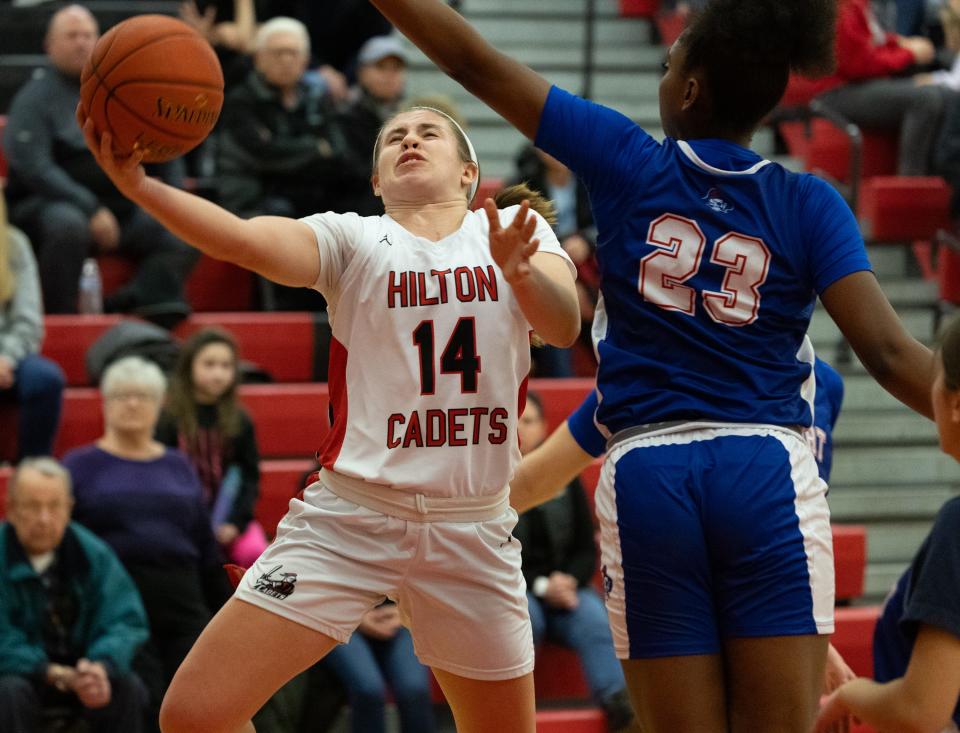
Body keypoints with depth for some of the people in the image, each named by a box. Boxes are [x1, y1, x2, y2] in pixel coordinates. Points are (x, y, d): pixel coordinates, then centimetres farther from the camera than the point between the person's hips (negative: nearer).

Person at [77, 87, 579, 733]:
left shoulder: (515, 232, 5)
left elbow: (564, 327, -13)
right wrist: (137, 184, -37)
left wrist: (519, 270, -35)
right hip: (350, 516, -1)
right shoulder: (353, 240, 1)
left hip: (474, 531, 1)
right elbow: (244, 240, -19)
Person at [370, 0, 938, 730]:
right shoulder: (807, 204, 3)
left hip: (646, 479, 0)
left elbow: (475, 62, 6)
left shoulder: (627, 162, 3)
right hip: (767, 477, 0)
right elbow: (888, 351, -7)